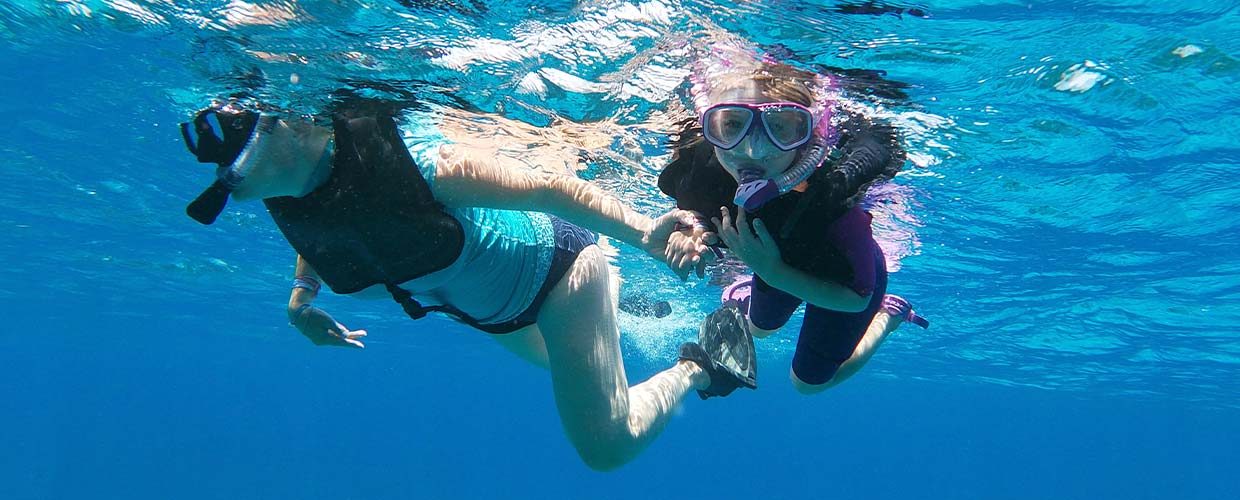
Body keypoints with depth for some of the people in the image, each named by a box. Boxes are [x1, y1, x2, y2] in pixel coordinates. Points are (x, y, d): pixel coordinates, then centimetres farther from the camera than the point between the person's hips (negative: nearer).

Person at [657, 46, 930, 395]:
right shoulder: (697, 168, -37)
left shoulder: (831, 196, -47)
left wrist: (773, 273, -43)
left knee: (810, 381, 21)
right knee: (759, 328, 33)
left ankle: (889, 315, 40)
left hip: (841, 280, -3)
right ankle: (743, 292, 65)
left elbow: (856, 298, -32)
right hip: (775, 263, 4)